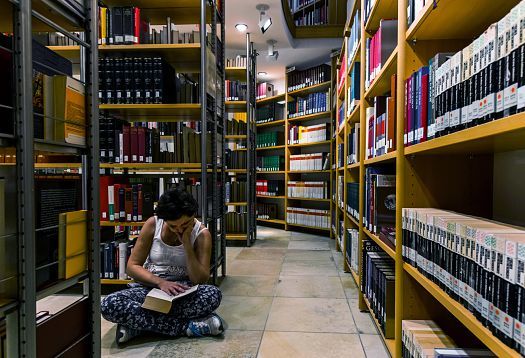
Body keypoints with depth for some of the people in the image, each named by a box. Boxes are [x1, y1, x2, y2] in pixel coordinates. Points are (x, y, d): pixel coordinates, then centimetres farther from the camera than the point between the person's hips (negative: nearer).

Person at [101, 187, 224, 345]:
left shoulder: (201, 234, -8)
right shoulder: (153, 224, -6)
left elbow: (200, 280, -14)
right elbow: (132, 266, -4)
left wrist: (186, 243, -22)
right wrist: (160, 282, -20)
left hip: (182, 291, -1)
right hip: (150, 287, 1)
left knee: (214, 294, -34)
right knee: (109, 305, -29)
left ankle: (136, 322, -23)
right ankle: (187, 326, -25)